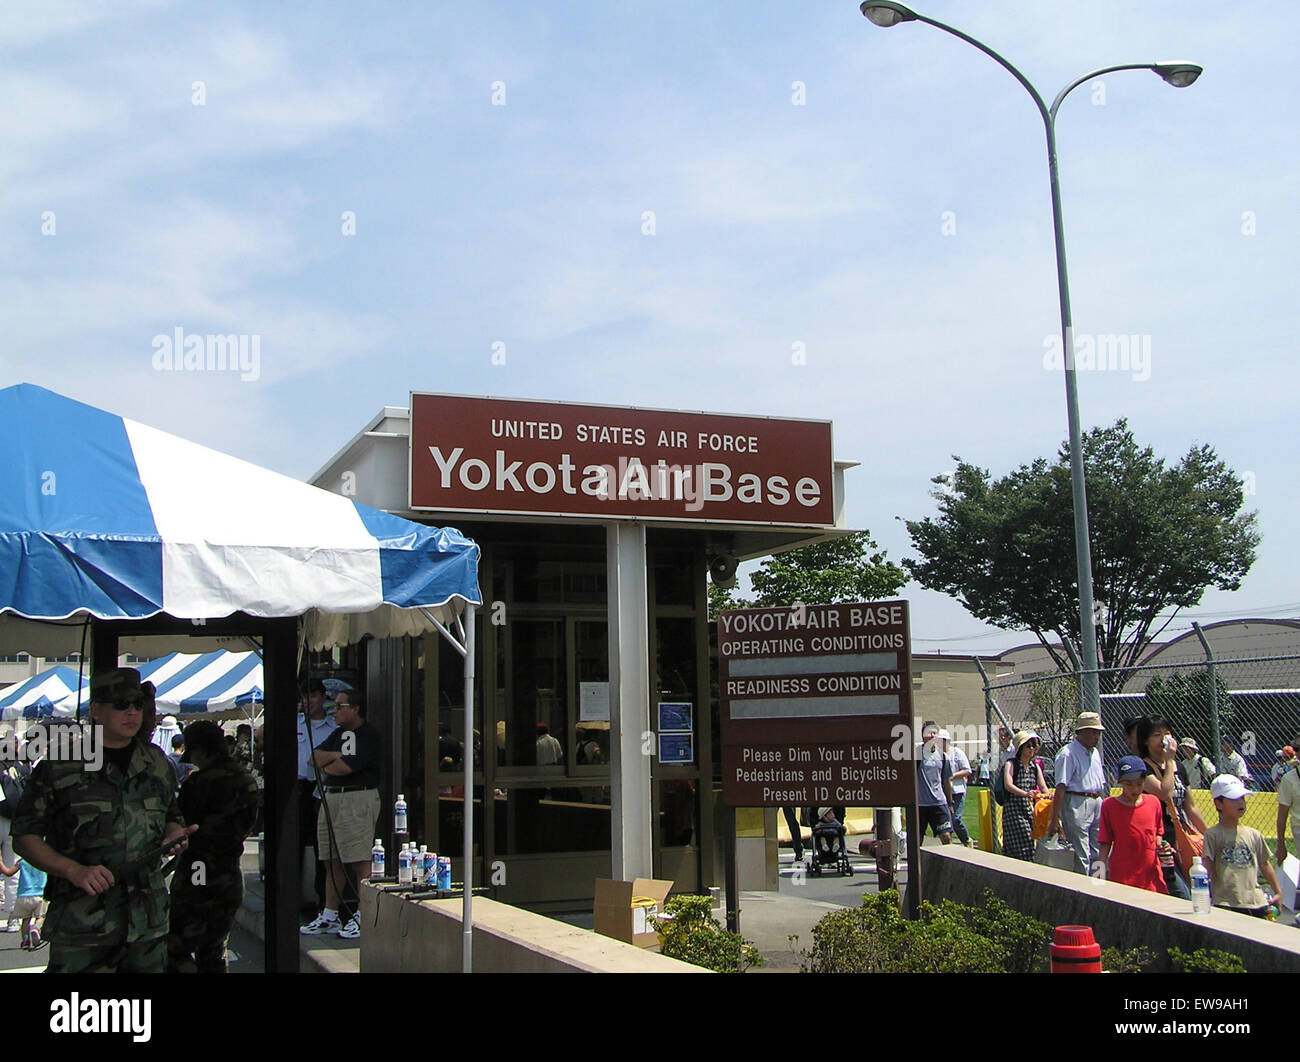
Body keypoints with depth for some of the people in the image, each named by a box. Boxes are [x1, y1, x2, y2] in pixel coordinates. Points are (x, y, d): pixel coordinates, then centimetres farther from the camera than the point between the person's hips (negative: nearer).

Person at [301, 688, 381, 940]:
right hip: (331, 797, 9)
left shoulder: (369, 734, -9)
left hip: (359, 799, -9)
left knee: (360, 860, -6)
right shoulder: (339, 734, 19)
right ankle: (329, 916, 19)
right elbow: (314, 757, 11)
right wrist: (337, 756, -7)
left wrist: (325, 765, 3)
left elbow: (345, 768, -17)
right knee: (333, 861, 12)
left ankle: (362, 917, -1)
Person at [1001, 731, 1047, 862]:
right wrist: (1025, 794, -38)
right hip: (1013, 808, -6)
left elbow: (1043, 787, 4)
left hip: (1030, 808, 6)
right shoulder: (1011, 764, -5)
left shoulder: (1035, 766, 12)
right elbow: (1008, 785, -21)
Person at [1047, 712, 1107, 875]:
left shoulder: (1095, 753, 16)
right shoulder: (1068, 754, -11)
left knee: (1097, 853, 9)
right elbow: (1061, 787, -16)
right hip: (1077, 804, -8)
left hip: (1097, 803, 8)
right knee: (1081, 856, -7)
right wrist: (1055, 819, -20)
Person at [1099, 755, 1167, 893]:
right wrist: (1101, 867, -9)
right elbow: (1105, 842, 1)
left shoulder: (1153, 802, 7)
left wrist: (1160, 845, 1)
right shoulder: (1109, 805, -2)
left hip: (1151, 875, 3)